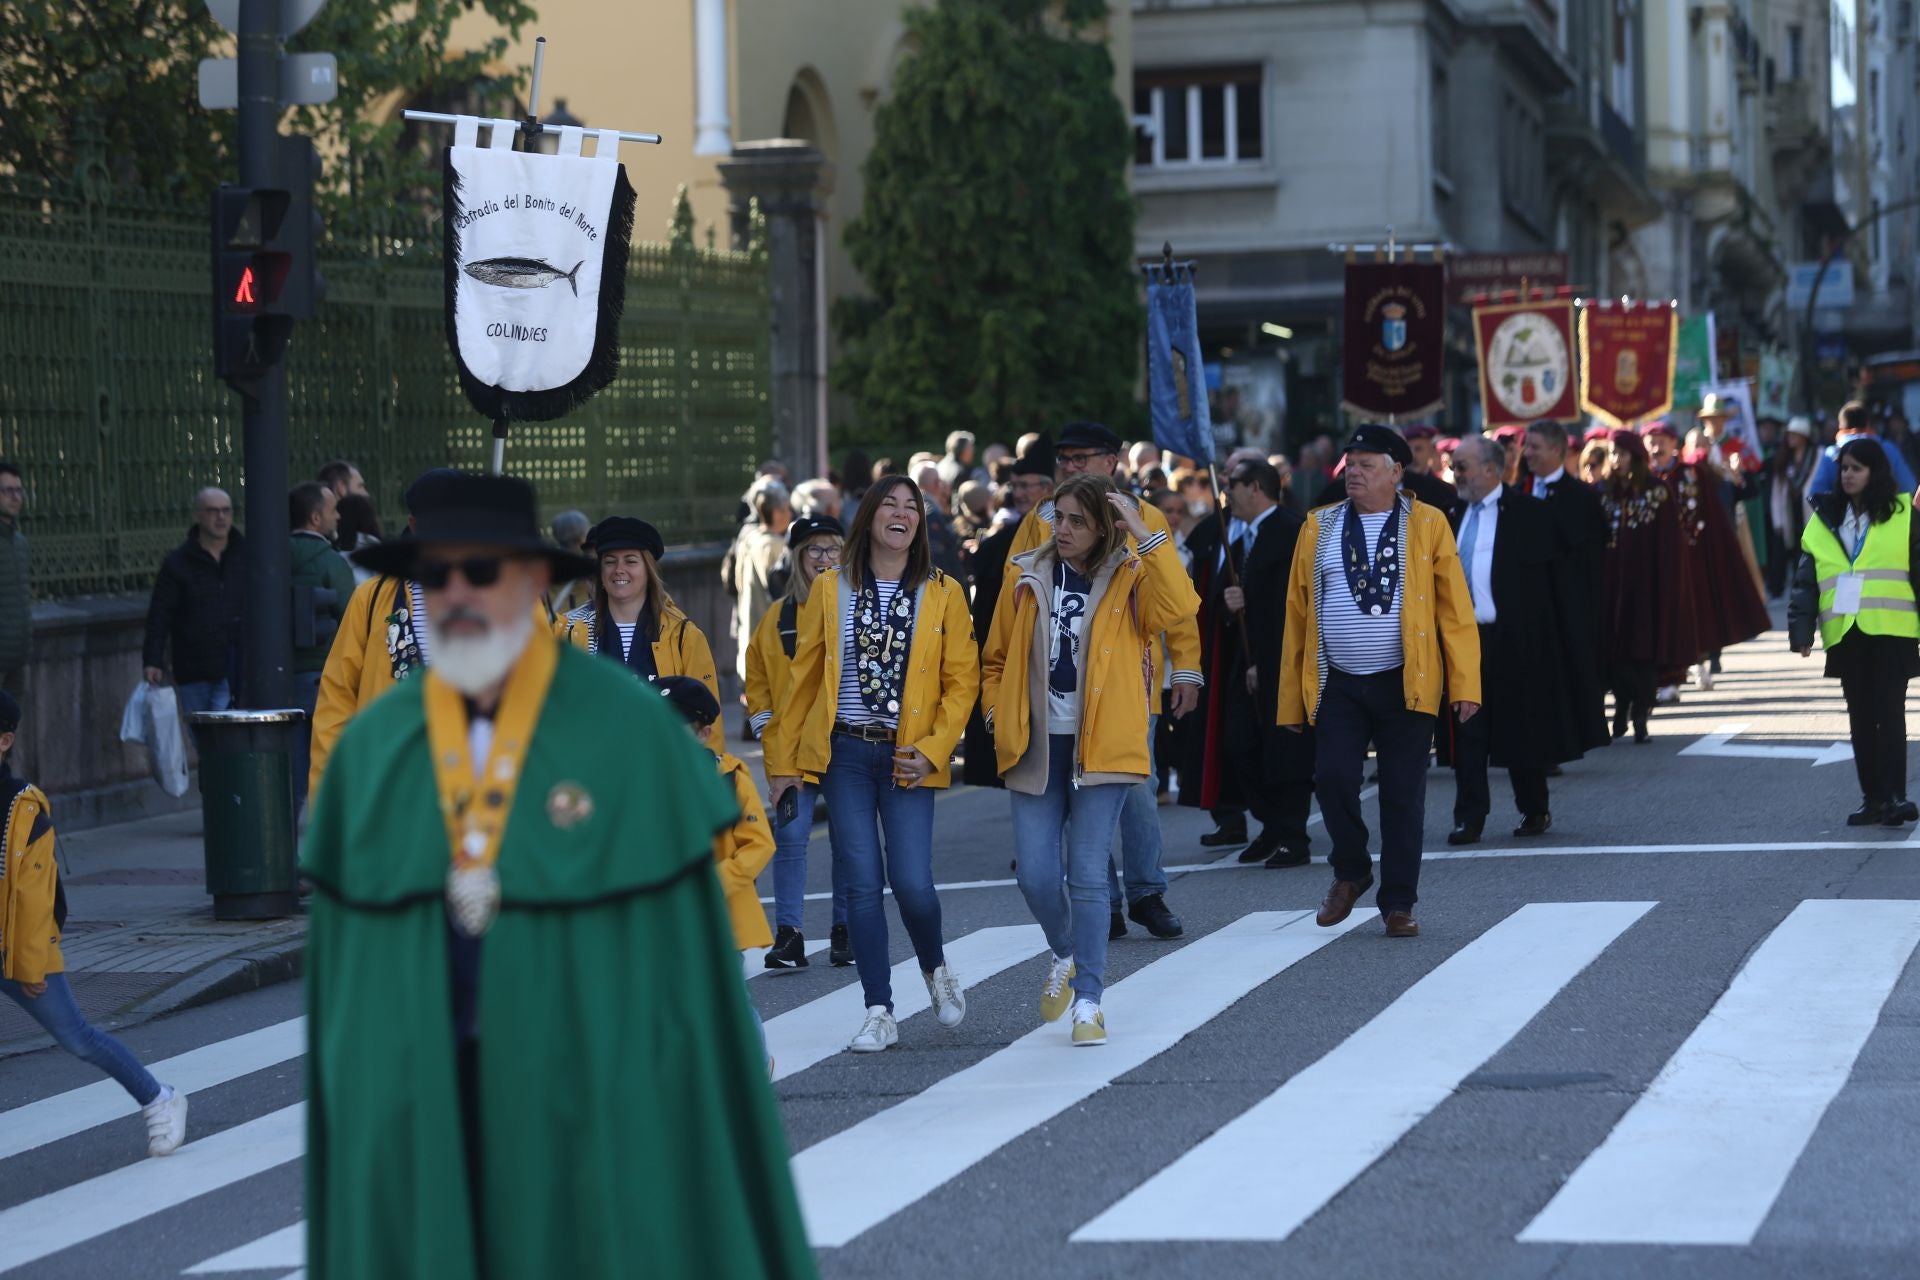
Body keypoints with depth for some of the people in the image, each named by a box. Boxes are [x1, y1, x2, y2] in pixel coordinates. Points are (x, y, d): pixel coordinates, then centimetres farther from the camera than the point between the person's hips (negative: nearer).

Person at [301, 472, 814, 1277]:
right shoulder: (370, 749, 5)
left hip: (597, 1113, -3)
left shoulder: (634, 732, -5)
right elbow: (340, 966, 8)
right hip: (414, 1121, 3)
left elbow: (688, 947, -4)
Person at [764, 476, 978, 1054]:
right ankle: (879, 1012, 5)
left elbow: (962, 680, 3)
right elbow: (803, 676, 9)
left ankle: (935, 968, 23)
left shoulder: (943, 594, 4)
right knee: (861, 879, -2)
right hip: (845, 752, 1)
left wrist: (934, 747, -9)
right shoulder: (830, 589, 6)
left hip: (907, 758, -1)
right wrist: (783, 759, 7)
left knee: (911, 880, -8)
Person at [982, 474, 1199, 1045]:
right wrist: (997, 714, 2)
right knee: (1036, 876, -1)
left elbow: (1180, 606, -23)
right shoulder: (1026, 578, 8)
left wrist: (1145, 535, -21)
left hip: (1100, 747, -2)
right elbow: (996, 660, 17)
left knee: (1087, 875, -5)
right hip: (1036, 747, 3)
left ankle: (1088, 1002, 2)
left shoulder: (1129, 579, 0)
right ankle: (1064, 955, 30)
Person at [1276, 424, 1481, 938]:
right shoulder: (1319, 528, 8)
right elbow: (1298, 613, 6)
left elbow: (1455, 607, -1)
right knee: (1334, 779, -11)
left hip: (1405, 683, -1)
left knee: (1403, 795, 2)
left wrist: (1465, 683, -9)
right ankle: (1350, 874, 14)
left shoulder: (1428, 525, 2)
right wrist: (1292, 698, 1)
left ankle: (1398, 903, 14)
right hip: (1338, 684, 1)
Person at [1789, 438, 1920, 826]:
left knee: (1889, 713, -8)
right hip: (1844, 635, 4)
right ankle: (1872, 798, 13)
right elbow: (1806, 581, 10)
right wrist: (1801, 630, 0)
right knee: (1860, 718, 7)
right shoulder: (1823, 521, 11)